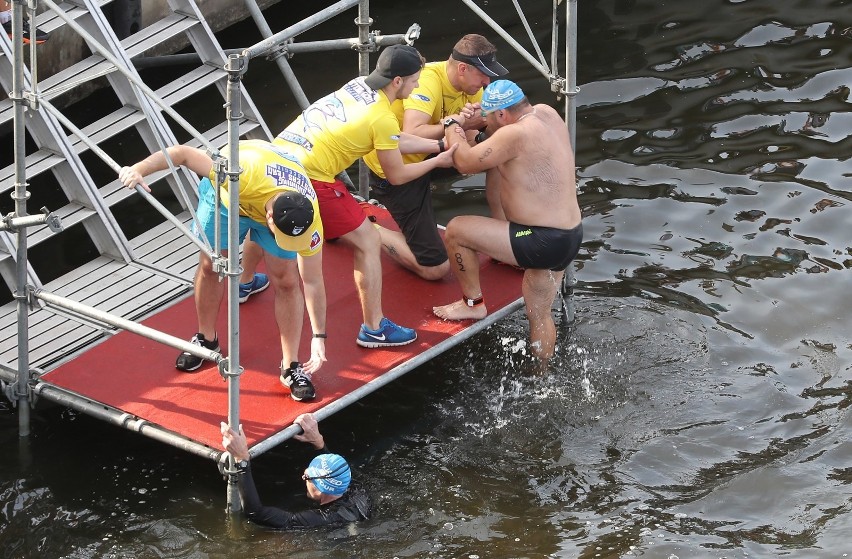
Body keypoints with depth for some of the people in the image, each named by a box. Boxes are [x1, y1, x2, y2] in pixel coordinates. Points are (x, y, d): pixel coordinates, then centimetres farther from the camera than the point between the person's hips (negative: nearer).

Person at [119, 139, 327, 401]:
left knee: (286, 280, -7)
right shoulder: (245, 175, -48)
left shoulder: (309, 221, -37)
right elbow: (183, 153, -42)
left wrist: (319, 337, -19)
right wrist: (139, 170, -52)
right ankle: (206, 340, 30)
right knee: (210, 265, 6)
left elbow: (313, 282, -23)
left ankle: (291, 366, 5)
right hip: (225, 194, -1)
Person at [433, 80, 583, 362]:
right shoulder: (547, 114, 7)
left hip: (542, 241, -10)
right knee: (539, 316, 24)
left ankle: (473, 304, 13)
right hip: (570, 236, 10)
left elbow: (466, 162, -14)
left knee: (456, 230, -2)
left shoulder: (515, 134, -21)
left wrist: (452, 129, 3)